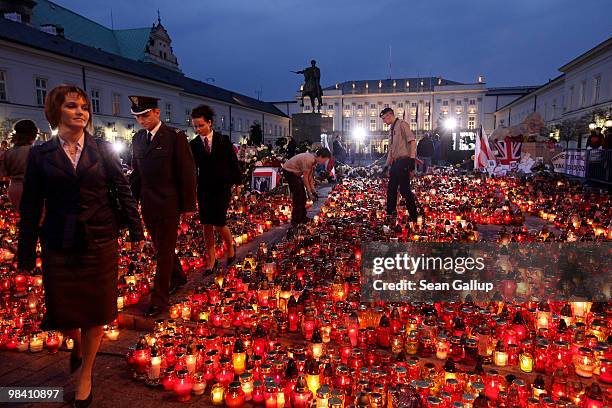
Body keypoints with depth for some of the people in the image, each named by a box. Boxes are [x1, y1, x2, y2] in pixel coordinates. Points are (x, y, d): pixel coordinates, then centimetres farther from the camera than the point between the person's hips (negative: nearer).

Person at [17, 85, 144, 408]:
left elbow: (123, 190, 2)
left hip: (100, 242, 0)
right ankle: (77, 344, 46)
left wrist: (136, 230, -1)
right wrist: (26, 253, 2)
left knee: (95, 310, 9)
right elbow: (30, 207, 2)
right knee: (61, 312, 10)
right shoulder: (40, 154, 0)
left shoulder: (102, 149, 0)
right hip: (60, 245, 0)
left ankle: (86, 374, 30)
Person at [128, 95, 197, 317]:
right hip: (147, 205, 6)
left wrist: (188, 205, -9)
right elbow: (136, 172, 14)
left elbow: (187, 173, -9)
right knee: (160, 247, 17)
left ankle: (159, 298, 10)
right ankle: (178, 277, 39)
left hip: (168, 204, -6)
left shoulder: (175, 137, -9)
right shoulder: (137, 138, 8)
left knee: (165, 250, 1)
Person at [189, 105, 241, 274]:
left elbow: (233, 162, 3)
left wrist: (237, 181, 1)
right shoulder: (193, 144, 3)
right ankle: (212, 260, 17)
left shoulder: (223, 140, -1)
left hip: (222, 188, -2)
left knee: (219, 223, -7)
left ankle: (230, 245, 25)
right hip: (204, 189, 3)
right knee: (207, 225, 5)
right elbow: (192, 169, 5)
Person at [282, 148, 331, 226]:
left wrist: (313, 190, 4)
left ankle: (302, 218, 21)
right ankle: (295, 221, -5)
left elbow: (310, 175, 6)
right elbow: (305, 178, -24)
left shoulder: (314, 160, 0)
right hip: (289, 171, -10)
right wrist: (310, 192, -16)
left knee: (302, 196, 11)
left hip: (295, 172, 10)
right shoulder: (309, 160, -29)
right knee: (298, 196, -11)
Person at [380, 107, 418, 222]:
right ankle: (390, 215, 14)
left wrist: (412, 158, -22)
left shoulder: (402, 124, -5)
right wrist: (386, 165, 20)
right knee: (391, 189, 8)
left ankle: (413, 217, -3)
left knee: (404, 189, -10)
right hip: (395, 162, 9)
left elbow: (412, 141, -14)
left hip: (403, 161, -9)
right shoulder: (391, 129, 21)